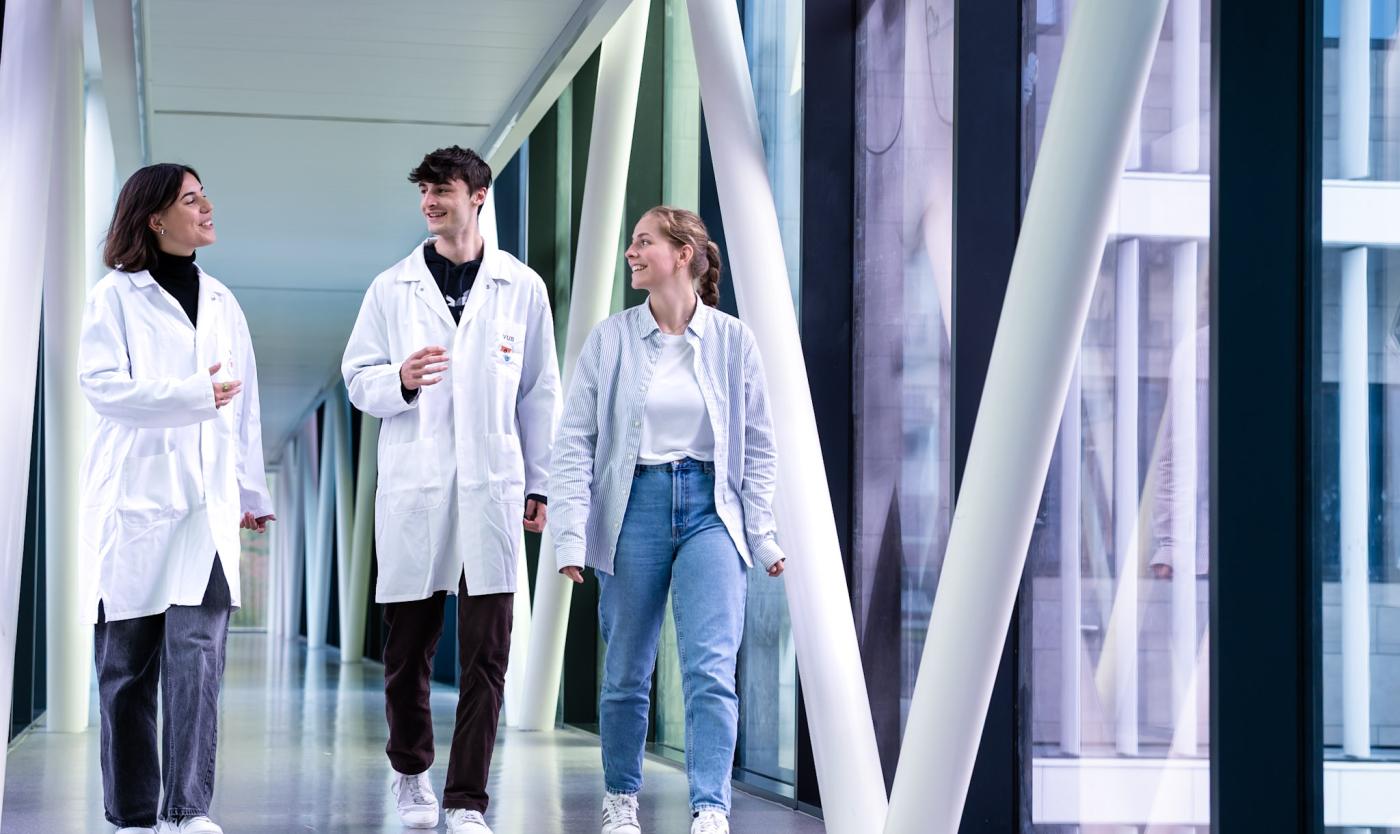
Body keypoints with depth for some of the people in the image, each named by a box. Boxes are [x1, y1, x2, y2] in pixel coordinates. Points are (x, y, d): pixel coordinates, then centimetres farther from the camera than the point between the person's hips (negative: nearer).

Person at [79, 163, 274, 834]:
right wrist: (196, 394, -14)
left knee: (197, 653, -10)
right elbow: (100, 383, -10)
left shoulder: (222, 302, 17)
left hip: (206, 502, 3)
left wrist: (252, 491, 16)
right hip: (134, 496, -3)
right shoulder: (116, 295, 3)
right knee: (126, 663, 1)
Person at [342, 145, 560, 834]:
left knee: (486, 654, -3)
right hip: (413, 489, 1)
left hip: (492, 487, 0)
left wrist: (540, 484, 7)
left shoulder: (522, 287, 8)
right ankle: (409, 771, 28)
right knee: (409, 647, 6)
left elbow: (540, 393, 11)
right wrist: (400, 380, -12)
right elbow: (357, 378, 10)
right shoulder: (392, 288, 9)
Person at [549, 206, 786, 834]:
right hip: (633, 506, 1)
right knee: (627, 674, 10)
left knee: (711, 669, -14)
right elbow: (575, 440, 0)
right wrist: (571, 535, -9)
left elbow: (758, 445, 7)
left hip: (711, 509, -1)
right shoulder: (609, 340, 1)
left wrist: (764, 536, 2)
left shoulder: (733, 341, 2)